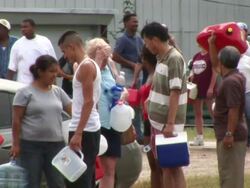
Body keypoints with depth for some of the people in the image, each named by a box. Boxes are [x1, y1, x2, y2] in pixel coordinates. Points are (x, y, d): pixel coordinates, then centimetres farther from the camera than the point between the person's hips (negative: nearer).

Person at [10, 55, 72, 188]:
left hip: (55, 145, 5)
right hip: (30, 145, -4)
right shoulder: (25, 93, -4)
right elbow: (16, 120, -5)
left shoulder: (58, 92, 11)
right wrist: (16, 144, -10)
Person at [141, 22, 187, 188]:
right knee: (165, 166, 12)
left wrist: (170, 124, -24)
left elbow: (175, 93, -21)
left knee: (174, 166, -4)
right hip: (158, 121, 9)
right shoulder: (162, 57, 9)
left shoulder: (174, 59, -17)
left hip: (168, 123, -9)